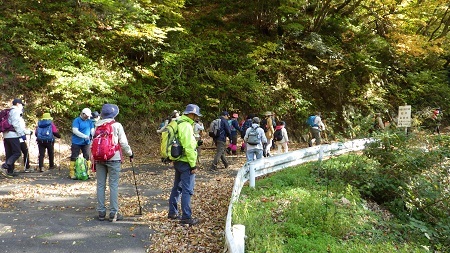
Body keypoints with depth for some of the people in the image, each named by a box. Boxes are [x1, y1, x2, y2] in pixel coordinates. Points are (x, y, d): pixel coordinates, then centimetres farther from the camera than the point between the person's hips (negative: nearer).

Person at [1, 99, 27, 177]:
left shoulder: (9, 112, 21)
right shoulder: (15, 111, -5)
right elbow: (16, 124, -15)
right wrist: (22, 134, -14)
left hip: (6, 135, 9)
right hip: (13, 135, -9)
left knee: (9, 154, 8)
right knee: (17, 152, -7)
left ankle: (10, 171, 8)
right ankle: (5, 166, -21)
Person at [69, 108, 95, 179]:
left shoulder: (90, 121, 7)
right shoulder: (77, 120, -8)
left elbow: (92, 130, 2)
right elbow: (75, 131, -18)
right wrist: (85, 136, -24)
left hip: (86, 142, 5)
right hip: (77, 142, -5)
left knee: (87, 157, 8)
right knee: (74, 157, -1)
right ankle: (72, 173, 3)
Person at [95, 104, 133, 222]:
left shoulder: (97, 126, 8)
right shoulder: (117, 125, -5)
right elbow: (123, 143, -4)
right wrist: (130, 154, 11)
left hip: (99, 159, 4)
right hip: (113, 159, -4)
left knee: (100, 185, 9)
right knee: (114, 185, -1)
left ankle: (101, 212, 13)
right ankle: (113, 213, 0)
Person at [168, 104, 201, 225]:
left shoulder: (178, 123, 12)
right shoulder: (187, 126, -19)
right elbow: (189, 147, -22)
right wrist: (193, 164, -18)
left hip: (178, 161, 10)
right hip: (185, 162, -10)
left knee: (177, 187, 19)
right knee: (187, 190, -4)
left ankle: (172, 212, 30)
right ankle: (186, 217, 1)